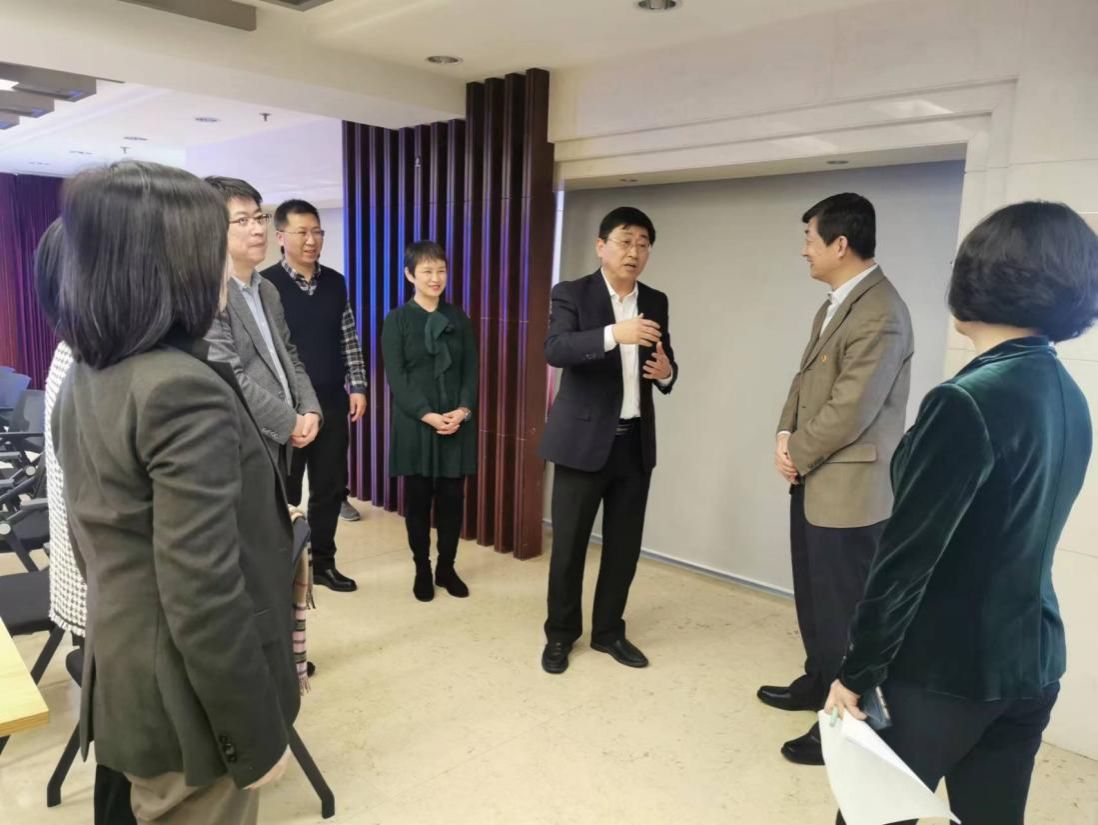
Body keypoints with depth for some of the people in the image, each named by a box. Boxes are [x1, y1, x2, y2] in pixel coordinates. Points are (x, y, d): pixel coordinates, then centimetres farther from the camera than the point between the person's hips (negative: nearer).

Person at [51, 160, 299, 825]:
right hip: (187, 704, -8)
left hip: (124, 685, 8)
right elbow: (204, 598, -28)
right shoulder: (184, 391, -27)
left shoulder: (86, 379, 3)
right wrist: (257, 738, -17)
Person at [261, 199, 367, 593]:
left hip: (332, 402, 5)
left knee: (330, 487, 11)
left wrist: (357, 387, 4)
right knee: (283, 489, 8)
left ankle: (323, 562, 26)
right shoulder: (266, 284, -8)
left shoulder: (335, 283, 7)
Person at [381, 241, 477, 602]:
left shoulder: (459, 319, 9)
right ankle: (422, 570, 20)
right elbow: (396, 377, -6)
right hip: (415, 425, -2)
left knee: (452, 499, 6)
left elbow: (471, 371, 6)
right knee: (417, 499, 6)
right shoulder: (397, 320, 0)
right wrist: (428, 415, -16)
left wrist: (463, 410, -10)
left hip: (457, 424, 2)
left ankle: (447, 568, 21)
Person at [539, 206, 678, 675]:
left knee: (625, 545, 12)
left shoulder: (656, 302, 10)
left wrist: (667, 372, -9)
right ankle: (561, 633, 24)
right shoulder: (571, 294, -5)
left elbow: (663, 366, 16)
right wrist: (614, 334, -36)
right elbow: (555, 350, -22)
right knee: (569, 544, 5)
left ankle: (609, 631, 29)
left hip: (636, 442, 5)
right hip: (583, 439, -4)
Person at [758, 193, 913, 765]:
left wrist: (796, 456, -10)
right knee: (813, 597, 22)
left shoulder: (880, 314, -21)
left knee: (843, 609, 3)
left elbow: (850, 411, -23)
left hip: (849, 487, -10)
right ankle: (817, 684, 42)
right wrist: (785, 435, -1)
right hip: (813, 479, 10)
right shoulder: (835, 304, 11)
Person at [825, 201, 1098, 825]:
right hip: (1031, 662, 7)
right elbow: (1021, 536, 10)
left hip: (947, 665, -7)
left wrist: (857, 671, -11)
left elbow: (906, 557, -21)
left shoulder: (968, 402, -22)